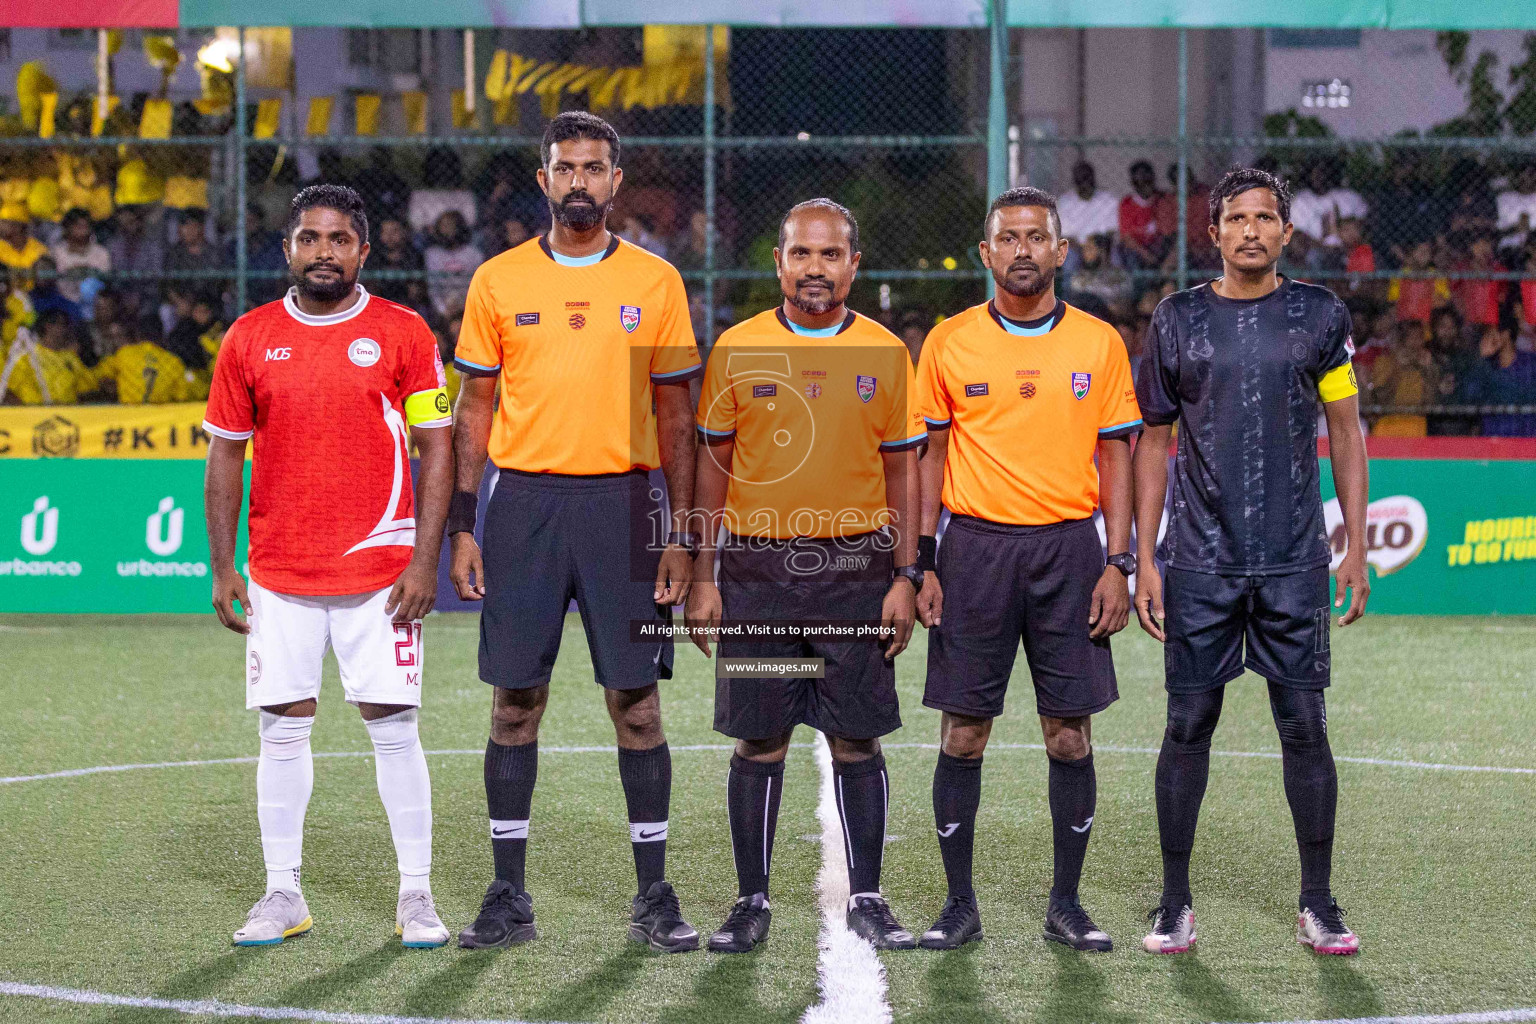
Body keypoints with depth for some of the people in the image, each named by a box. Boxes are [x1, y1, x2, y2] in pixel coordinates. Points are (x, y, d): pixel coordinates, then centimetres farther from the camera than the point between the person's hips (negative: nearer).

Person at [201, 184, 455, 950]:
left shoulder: (403, 334, 0)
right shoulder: (249, 339, 6)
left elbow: (436, 450, 0)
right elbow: (226, 454, 11)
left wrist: (424, 562, -7)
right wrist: (221, 569, 5)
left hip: (380, 571, -2)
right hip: (279, 573, 2)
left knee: (393, 728, -2)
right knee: (283, 726, 4)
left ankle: (416, 895, 6)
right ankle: (283, 894, 12)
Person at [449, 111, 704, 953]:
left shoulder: (655, 282, 5)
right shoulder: (498, 281, 5)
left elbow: (675, 416, 6)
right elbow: (474, 410, 8)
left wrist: (679, 535, 0)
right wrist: (461, 527, 1)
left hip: (621, 503, 0)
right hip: (524, 502, 1)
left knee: (636, 699, -1)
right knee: (515, 698, 2)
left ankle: (654, 896, 7)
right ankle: (508, 897, 9)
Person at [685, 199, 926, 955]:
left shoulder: (885, 354, 4)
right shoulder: (738, 349, 3)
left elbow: (902, 469, 7)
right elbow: (712, 464, 6)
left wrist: (906, 578, 0)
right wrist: (700, 577, 1)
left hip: (855, 566, 0)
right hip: (757, 567, 0)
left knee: (857, 742, 2)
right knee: (759, 742, 3)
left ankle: (866, 900, 11)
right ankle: (751, 902, 11)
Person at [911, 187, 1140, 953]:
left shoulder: (1098, 343, 4)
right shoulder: (950, 342, 3)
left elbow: (1115, 456, 6)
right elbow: (930, 454, 7)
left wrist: (1118, 564, -2)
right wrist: (922, 563, 0)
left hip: (1068, 546, 0)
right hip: (976, 546, 0)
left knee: (1070, 733, 1)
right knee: (963, 731, 0)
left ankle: (1066, 904, 11)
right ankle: (959, 903, 9)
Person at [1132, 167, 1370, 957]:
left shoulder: (1320, 316, 4)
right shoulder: (1178, 321, 4)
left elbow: (1346, 433, 8)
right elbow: (1153, 442, 8)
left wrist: (1356, 549, 3)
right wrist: (1143, 560, 2)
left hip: (1295, 564, 0)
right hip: (1201, 564, 0)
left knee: (1304, 726, 1)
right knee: (1189, 724, 1)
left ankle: (1317, 905, 10)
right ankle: (1175, 904, 10)